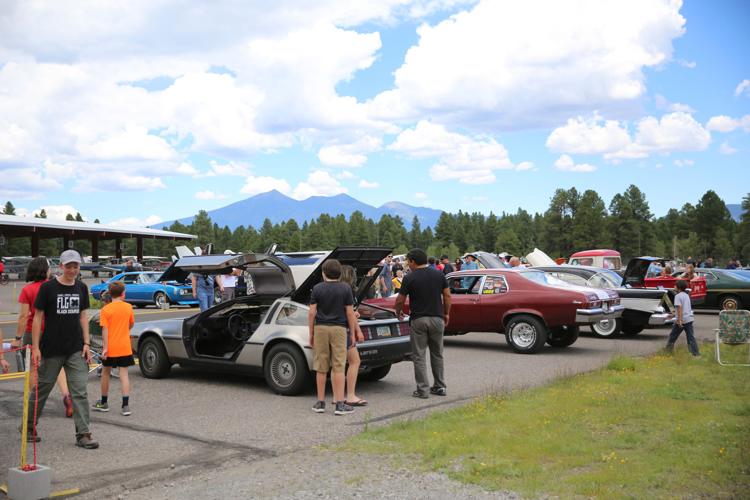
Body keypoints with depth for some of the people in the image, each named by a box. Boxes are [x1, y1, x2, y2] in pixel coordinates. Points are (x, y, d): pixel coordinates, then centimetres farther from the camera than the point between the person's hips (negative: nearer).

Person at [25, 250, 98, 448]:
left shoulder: (81, 288, 6)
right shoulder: (48, 287, -7)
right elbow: (37, 317, -6)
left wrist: (86, 343, 4)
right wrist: (35, 347, -10)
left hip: (76, 350, 3)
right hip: (51, 350, -3)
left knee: (80, 392, -2)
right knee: (42, 389, 10)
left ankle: (83, 434, 0)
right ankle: (29, 428, 29)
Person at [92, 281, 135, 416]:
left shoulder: (106, 309, -9)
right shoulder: (128, 307, 0)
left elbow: (105, 330, -13)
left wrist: (105, 347, -12)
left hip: (110, 348, -2)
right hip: (124, 347, 2)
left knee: (106, 373, 15)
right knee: (123, 374, 2)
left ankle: (104, 403, 26)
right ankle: (126, 405, -6)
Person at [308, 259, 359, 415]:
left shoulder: (317, 288, 2)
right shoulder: (345, 288, 0)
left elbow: (311, 313, -1)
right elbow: (350, 313, -2)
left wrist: (311, 334, 7)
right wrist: (353, 333, 5)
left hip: (320, 328, 1)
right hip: (339, 329, -1)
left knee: (321, 368, 8)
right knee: (338, 367, 0)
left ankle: (320, 403, 13)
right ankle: (340, 404, -3)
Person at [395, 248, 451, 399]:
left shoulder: (410, 278, -7)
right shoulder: (439, 275, 3)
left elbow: (400, 301, -2)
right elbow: (447, 296, 4)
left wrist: (398, 313, 18)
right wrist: (446, 313, 16)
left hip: (418, 320, -4)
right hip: (437, 318, 4)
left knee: (419, 356, 3)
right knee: (437, 354, 16)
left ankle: (422, 390, 1)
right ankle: (440, 387, 20)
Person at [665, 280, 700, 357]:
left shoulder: (678, 296, -10)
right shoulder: (687, 295, 16)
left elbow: (679, 308, -19)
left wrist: (679, 320, -23)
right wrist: (673, 314, 34)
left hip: (681, 320, -7)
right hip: (689, 319, 7)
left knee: (673, 335, 10)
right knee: (691, 337, 4)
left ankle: (668, 350, 20)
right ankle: (696, 353, -2)